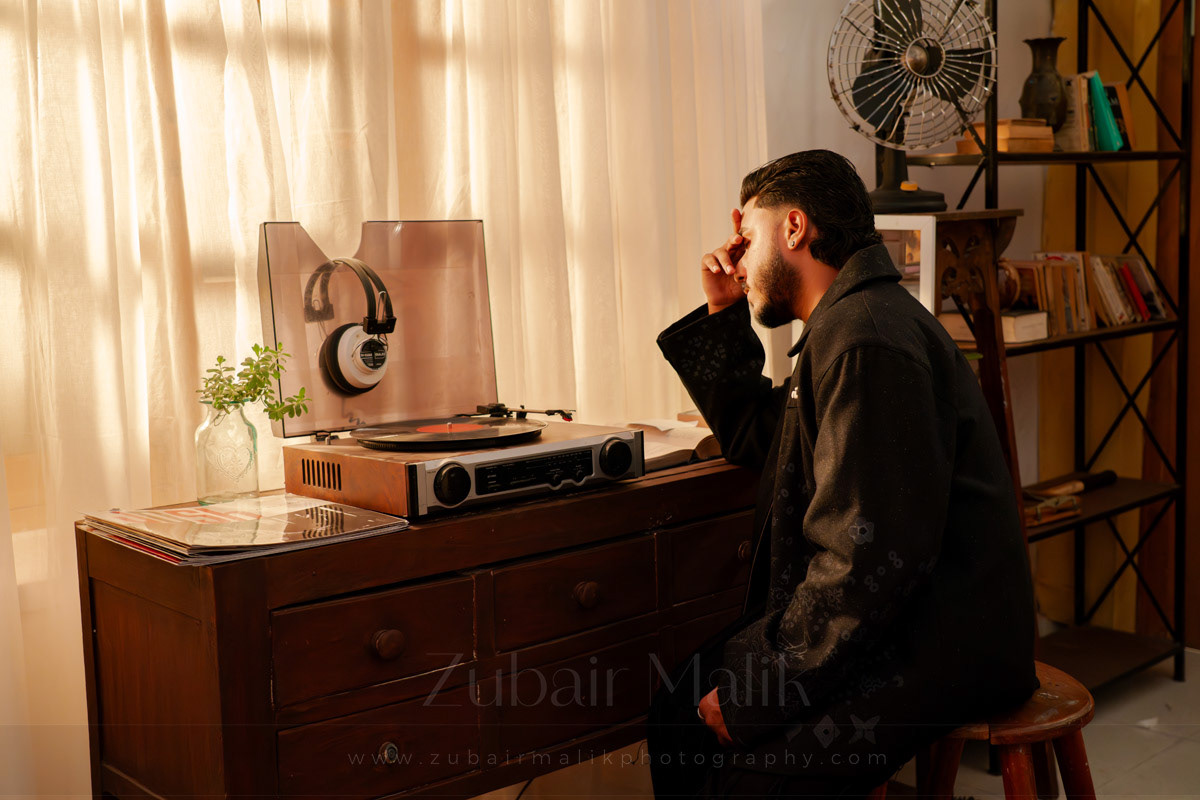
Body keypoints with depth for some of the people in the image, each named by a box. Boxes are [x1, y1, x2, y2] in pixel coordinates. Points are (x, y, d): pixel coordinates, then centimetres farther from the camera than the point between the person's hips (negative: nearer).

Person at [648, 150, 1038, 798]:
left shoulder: (867, 341, -20)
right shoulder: (848, 323, 16)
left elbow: (866, 562, -26)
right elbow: (750, 437, 30)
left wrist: (752, 695, -19)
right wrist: (723, 314, 20)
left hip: (938, 645, -11)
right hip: (888, 622, 11)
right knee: (678, 712, 3)